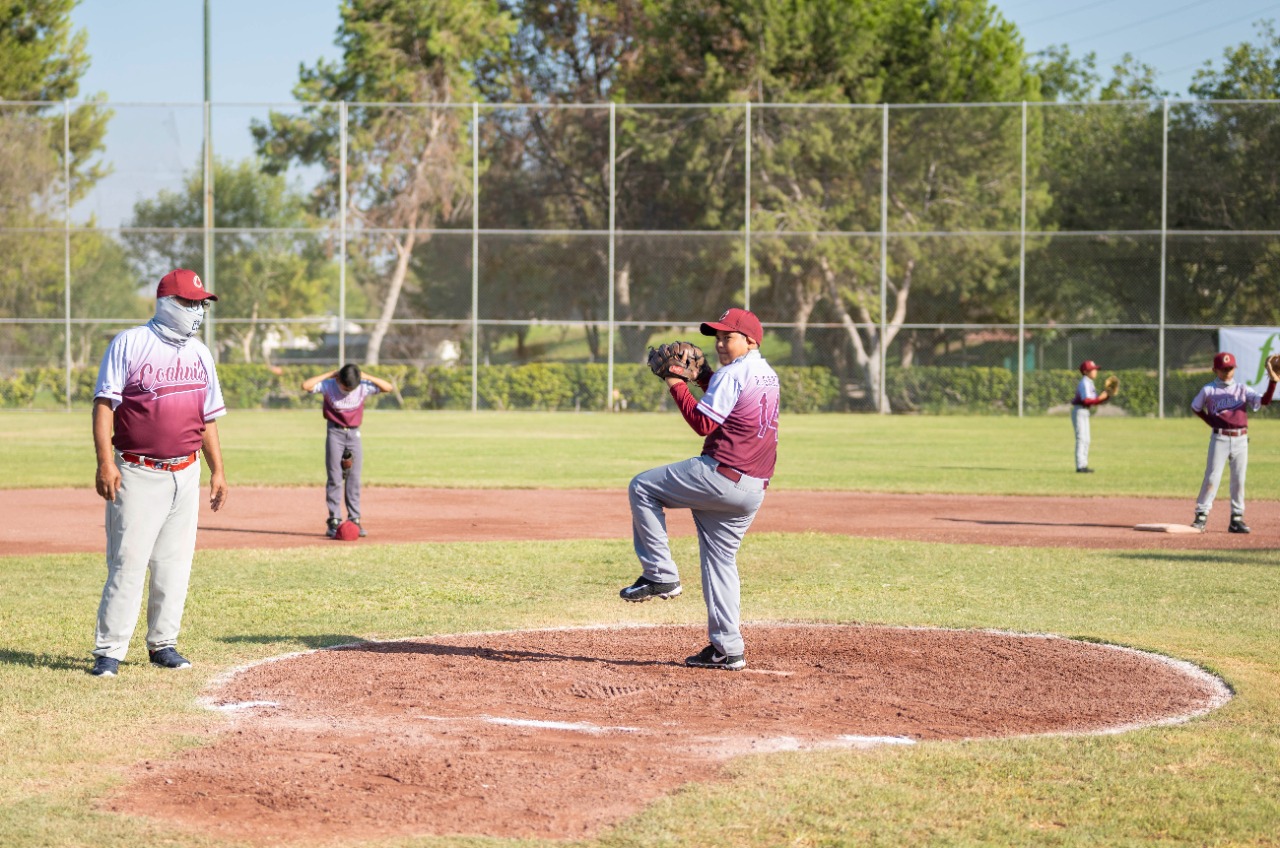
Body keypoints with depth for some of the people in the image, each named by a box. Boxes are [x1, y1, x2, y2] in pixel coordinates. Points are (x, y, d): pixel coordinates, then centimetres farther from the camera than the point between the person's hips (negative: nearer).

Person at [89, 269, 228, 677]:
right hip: (137, 474, -5)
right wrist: (105, 461, -17)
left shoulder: (200, 353, 13)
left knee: (175, 563, 7)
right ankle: (109, 650, -5)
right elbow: (104, 403, -8)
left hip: (186, 474, 5)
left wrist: (217, 471, 14)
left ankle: (162, 644, 17)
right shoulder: (129, 344, -4)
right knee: (128, 562, -9)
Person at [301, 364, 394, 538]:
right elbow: (306, 385, -24)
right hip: (335, 433, -2)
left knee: (354, 479, 2)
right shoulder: (329, 386, -12)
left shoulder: (364, 387, -8)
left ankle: (354, 521, 5)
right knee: (335, 479, -4)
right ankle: (334, 522, -3)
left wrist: (366, 377, -16)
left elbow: (389, 387, -10)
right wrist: (329, 374, -21)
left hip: (354, 434, 2)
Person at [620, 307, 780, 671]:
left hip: (719, 475, -9)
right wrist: (701, 375, 19)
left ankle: (660, 574, 1)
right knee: (721, 560, 14)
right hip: (753, 489, 9)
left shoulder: (733, 374, -11)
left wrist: (676, 386, -5)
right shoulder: (768, 376, 17)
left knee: (642, 488, 5)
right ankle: (727, 648, 9)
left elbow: (704, 422, -13)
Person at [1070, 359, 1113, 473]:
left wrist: (1106, 396, 0)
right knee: (1081, 439, -11)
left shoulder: (1089, 383, 16)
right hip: (1079, 411, -10)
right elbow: (1086, 400, -25)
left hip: (1084, 412, 10)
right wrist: (1100, 398, -24)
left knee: (1085, 440, 13)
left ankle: (1083, 465, 18)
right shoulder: (1084, 383, -14)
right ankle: (1080, 466, -13)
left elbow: (1094, 401, 13)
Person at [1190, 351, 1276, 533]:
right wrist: (1211, 421, 3)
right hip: (1219, 438, -2)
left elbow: (1264, 401, -6)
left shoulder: (1242, 389, 6)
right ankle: (1201, 516, -2)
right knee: (1212, 478, -6)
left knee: (1239, 480, 5)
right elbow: (1195, 407, 17)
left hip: (1241, 439, 2)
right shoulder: (1208, 390, 3)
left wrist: (1273, 381, -20)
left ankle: (1237, 519, 11)